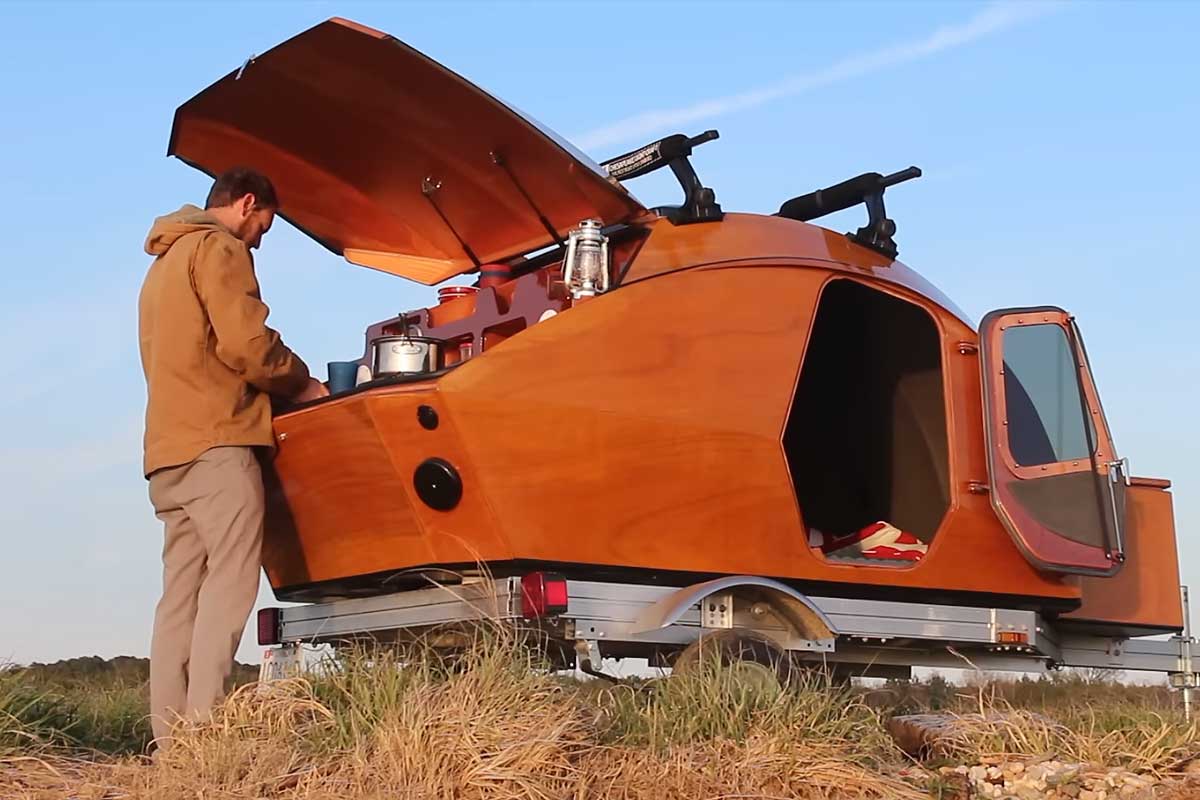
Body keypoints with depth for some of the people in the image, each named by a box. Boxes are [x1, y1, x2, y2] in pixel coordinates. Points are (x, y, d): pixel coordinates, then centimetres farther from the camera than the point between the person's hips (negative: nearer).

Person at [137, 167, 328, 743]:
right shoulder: (218, 248, -2)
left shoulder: (164, 263, 29)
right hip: (215, 441, -9)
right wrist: (301, 383, 3)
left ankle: (170, 735, -2)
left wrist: (278, 385, 19)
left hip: (169, 447, 9)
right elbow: (246, 343, -13)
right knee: (229, 583, -13)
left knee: (182, 592, 3)